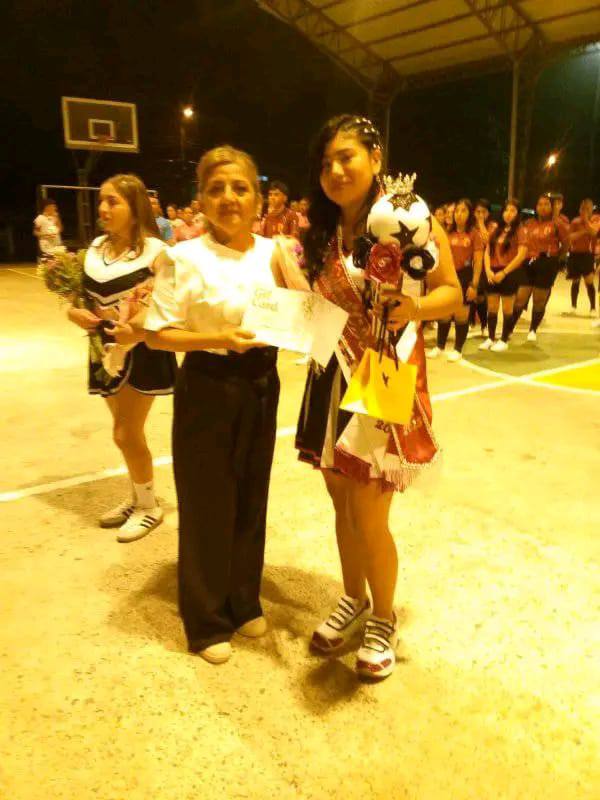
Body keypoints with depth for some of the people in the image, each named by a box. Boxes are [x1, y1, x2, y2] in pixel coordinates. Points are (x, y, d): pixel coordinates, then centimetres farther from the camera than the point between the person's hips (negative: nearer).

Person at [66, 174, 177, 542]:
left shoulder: (155, 251, -14)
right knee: (126, 432, 17)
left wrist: (140, 332, -30)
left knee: (127, 434, -1)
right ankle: (139, 496, 37)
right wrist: (75, 313, -8)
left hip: (142, 352, -6)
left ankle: (150, 506, 20)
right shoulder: (95, 248, 6)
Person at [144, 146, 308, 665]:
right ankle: (208, 620, 27)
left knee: (252, 497, 17)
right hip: (207, 390, -4)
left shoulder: (274, 251, 2)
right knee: (208, 505, 6)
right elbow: (159, 334, -11)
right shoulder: (186, 258, -11)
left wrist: (287, 268, -10)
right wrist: (218, 338, -23)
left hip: (261, 387, 5)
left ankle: (245, 602, 38)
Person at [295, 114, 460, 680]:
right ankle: (353, 600, 39)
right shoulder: (321, 233, 10)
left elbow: (453, 294, -7)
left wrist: (415, 307, -26)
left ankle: (384, 620, 26)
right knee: (342, 504, 16)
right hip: (332, 381, 6)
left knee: (368, 517, -1)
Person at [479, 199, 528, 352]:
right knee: (491, 308, 9)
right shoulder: (497, 230, 12)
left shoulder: (520, 230, -4)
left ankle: (504, 341, 10)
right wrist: (488, 270, -7)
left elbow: (521, 255, -13)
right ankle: (490, 338, 18)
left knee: (507, 309, 2)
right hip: (493, 273, 5)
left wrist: (504, 272, -16)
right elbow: (487, 251, 9)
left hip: (509, 273, -5)